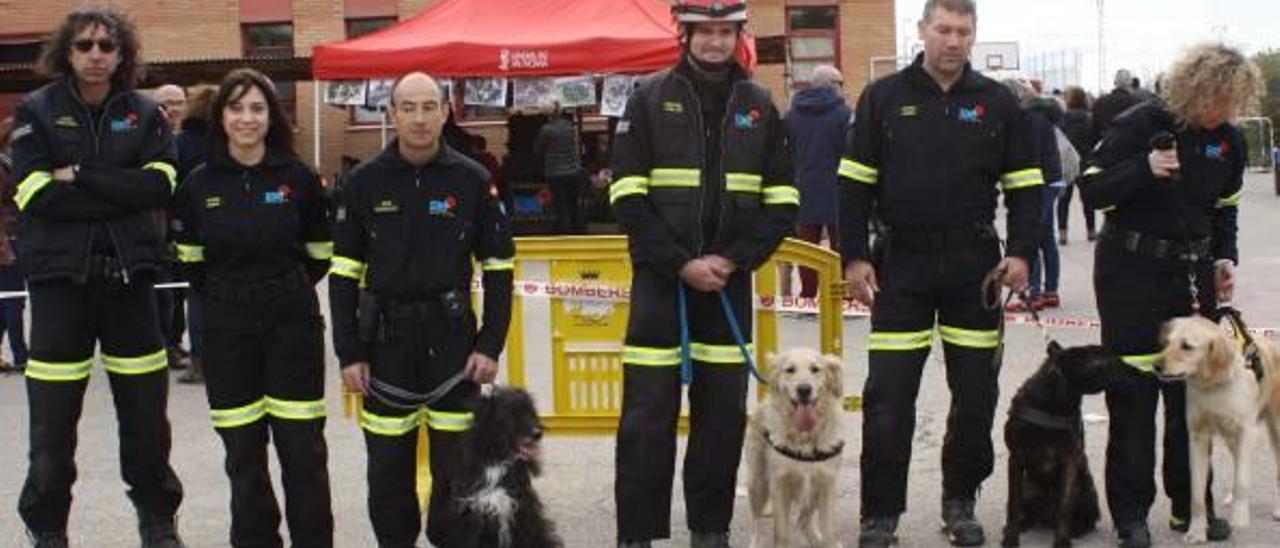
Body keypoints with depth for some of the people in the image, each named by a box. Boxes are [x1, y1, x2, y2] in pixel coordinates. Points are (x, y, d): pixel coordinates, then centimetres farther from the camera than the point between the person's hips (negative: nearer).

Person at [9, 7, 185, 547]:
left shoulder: (145, 113, 6)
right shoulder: (36, 111, 1)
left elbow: (158, 185, -9)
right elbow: (38, 196, -12)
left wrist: (80, 177, -14)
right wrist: (119, 193, -12)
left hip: (129, 274, 2)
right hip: (60, 277, -2)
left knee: (145, 411, 10)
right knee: (53, 419, 1)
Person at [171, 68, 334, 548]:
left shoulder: (299, 178, -3)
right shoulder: (198, 185, 0)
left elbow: (319, 255, 8)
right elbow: (190, 261, 11)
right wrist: (225, 297, 11)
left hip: (293, 325, -1)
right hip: (226, 329, 1)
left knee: (303, 449, 1)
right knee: (243, 453, 7)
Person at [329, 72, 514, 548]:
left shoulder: (472, 180, 0)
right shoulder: (365, 182, 2)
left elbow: (498, 268, 4)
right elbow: (344, 273, 5)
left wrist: (490, 345, -3)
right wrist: (349, 353, 0)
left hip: (452, 338, -1)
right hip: (385, 339, 1)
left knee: (455, 462, 2)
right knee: (388, 466, 8)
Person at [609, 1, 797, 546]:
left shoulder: (760, 107, 8)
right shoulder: (649, 100, 0)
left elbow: (782, 201, 6)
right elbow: (628, 197, -6)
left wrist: (733, 260, -8)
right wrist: (681, 264, -13)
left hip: (730, 281, 3)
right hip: (660, 278, -3)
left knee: (724, 412, 7)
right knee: (648, 414, -3)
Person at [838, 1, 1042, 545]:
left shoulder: (998, 103, 6)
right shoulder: (883, 98, 3)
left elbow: (1026, 186, 8)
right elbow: (855, 184, 4)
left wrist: (1021, 251, -5)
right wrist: (854, 256, -4)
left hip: (975, 267, 2)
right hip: (901, 264, -1)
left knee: (976, 393, 7)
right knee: (888, 396, -2)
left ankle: (960, 502, 24)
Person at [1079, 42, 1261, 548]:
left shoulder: (1228, 141, 5)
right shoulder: (1140, 125, -12)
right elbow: (1091, 189, -13)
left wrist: (1224, 259, 6)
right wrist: (1144, 169, -28)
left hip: (1194, 274, 5)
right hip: (1132, 273, -5)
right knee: (1133, 394, -3)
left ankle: (1190, 504, 18)